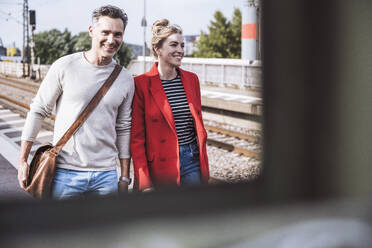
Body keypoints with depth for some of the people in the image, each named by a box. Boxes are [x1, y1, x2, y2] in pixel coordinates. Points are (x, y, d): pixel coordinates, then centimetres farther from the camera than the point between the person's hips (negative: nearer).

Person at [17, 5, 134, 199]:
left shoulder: (126, 79, 5)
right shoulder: (65, 67, -5)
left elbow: (123, 129, 10)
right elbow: (38, 111, 1)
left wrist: (125, 176, 10)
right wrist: (23, 160, -1)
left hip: (106, 175, 3)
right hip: (65, 173, -2)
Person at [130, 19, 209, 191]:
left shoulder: (191, 79, 7)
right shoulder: (141, 83, -7)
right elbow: (136, 137, -6)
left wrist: (204, 167, 12)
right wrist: (144, 182, -11)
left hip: (192, 163, 4)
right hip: (159, 167, -4)